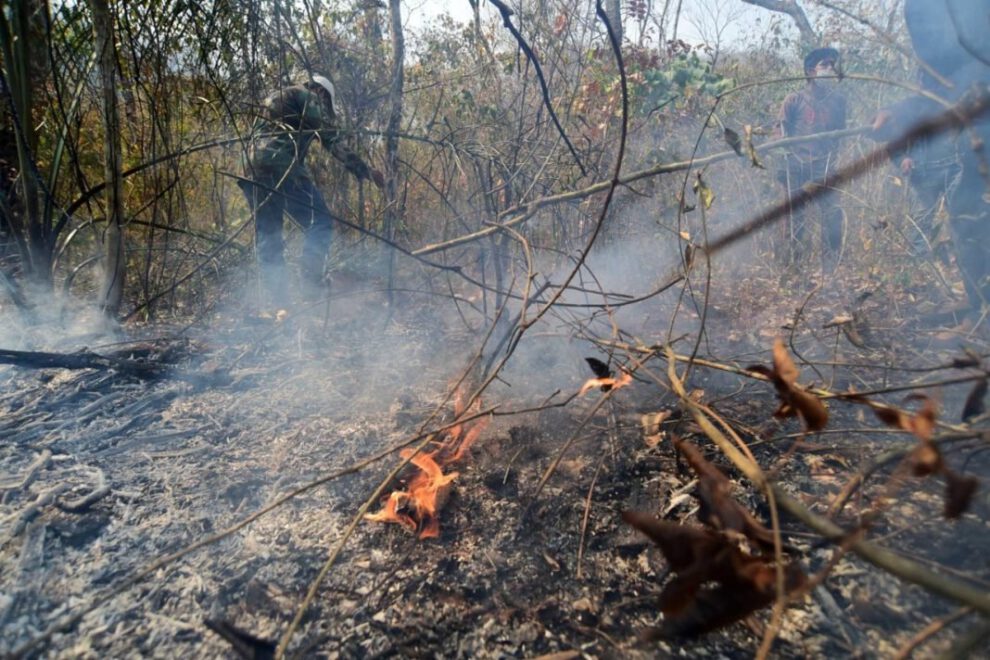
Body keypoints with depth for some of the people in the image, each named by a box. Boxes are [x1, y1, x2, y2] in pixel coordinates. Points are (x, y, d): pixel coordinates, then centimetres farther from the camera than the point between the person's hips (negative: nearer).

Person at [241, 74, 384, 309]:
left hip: (254, 170, 8)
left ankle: (276, 302, 6)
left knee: (267, 236, 8)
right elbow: (332, 140, 5)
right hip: (283, 166, -8)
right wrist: (365, 170, 10)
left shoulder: (276, 99, 36)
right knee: (319, 221, -5)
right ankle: (310, 287, -16)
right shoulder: (307, 96, 12)